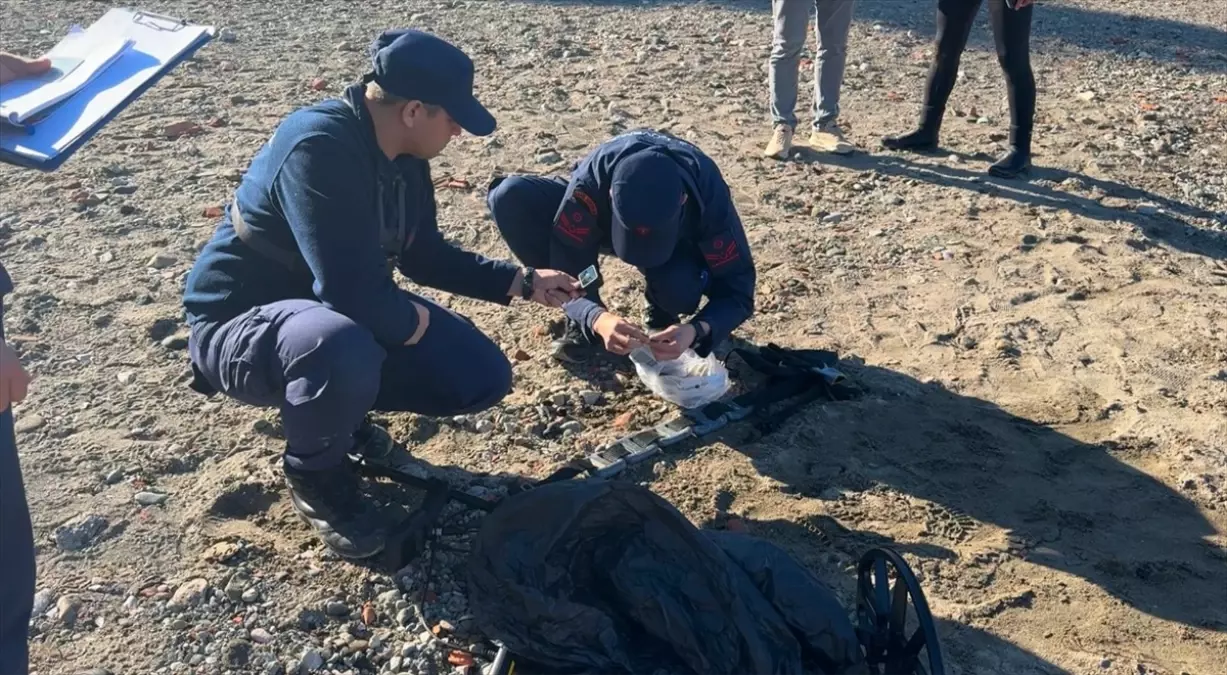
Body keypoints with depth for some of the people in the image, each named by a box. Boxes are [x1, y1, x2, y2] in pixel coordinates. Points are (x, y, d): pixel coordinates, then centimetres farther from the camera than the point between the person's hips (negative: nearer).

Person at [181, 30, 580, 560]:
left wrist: (523, 283, 9)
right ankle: (315, 474, -9)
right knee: (343, 349, -43)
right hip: (243, 325, -8)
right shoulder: (319, 147, -30)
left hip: (343, 313, 8)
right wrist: (415, 321, -15)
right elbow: (353, 292, -36)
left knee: (482, 379, -3)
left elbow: (423, 254, 12)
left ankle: (337, 409, 18)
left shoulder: (403, 155, -2)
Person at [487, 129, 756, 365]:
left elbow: (737, 285, -29)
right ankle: (584, 320, -11)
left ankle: (662, 313, 1)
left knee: (680, 288, -39)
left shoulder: (707, 191, -37)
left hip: (675, 240, -1)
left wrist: (697, 329, -49)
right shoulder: (591, 181, -38)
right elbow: (569, 268, -31)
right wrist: (598, 318, -52)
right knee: (511, 196, -27)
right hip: (604, 222, 2)